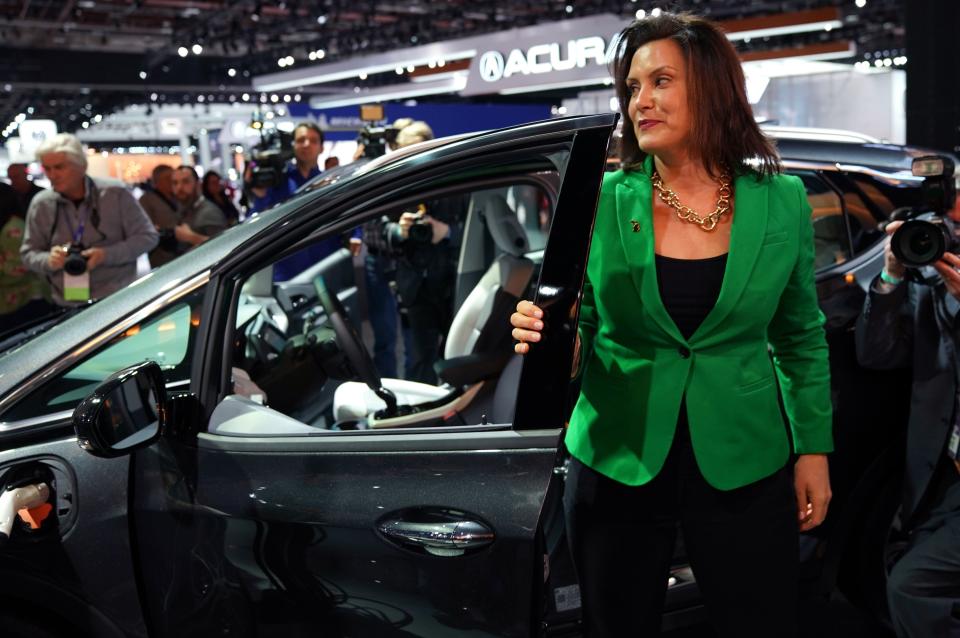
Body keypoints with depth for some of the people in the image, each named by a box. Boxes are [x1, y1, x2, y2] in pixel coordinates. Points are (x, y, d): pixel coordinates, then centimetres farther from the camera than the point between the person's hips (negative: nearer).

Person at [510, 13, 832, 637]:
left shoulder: (781, 200, -1)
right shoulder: (605, 200, -4)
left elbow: (803, 336, 8)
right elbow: (580, 328, 0)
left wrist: (814, 447, 5)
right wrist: (544, 335, -22)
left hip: (744, 471, 1)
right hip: (618, 467, 0)